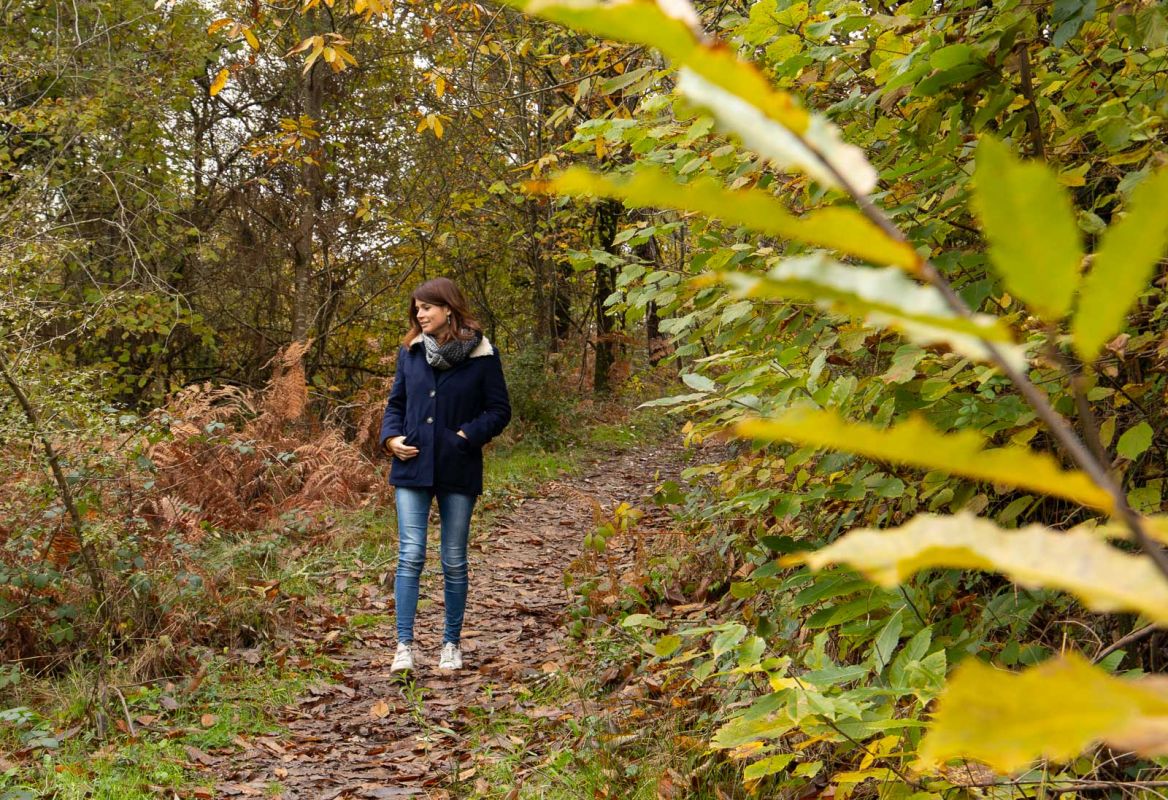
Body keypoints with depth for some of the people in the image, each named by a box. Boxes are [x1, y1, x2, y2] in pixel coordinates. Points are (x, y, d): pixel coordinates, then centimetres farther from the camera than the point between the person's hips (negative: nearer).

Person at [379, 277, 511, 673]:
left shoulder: (481, 354, -4)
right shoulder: (411, 351, 6)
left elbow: (499, 410, -1)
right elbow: (396, 402, 15)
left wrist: (468, 436, -14)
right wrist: (391, 437, -2)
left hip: (459, 472, -2)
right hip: (413, 468, 2)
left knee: (454, 561, 8)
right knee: (411, 556, -6)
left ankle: (451, 644, 20)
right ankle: (405, 644, -3)